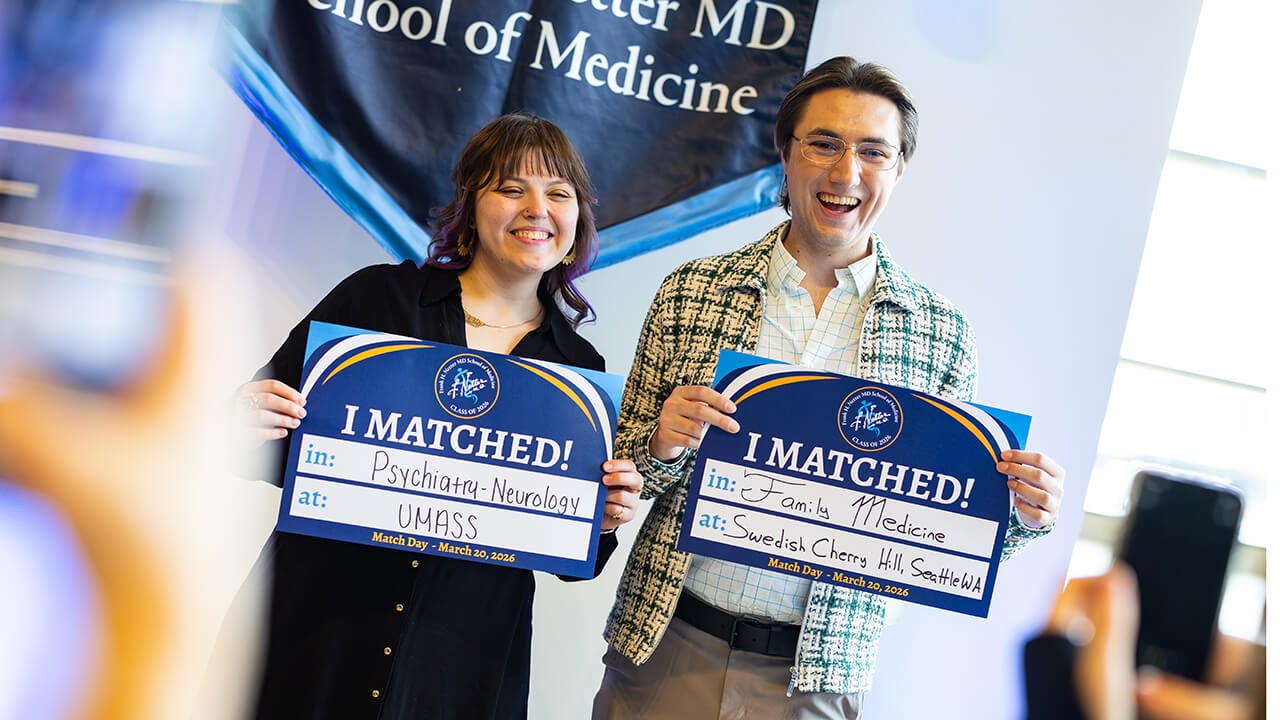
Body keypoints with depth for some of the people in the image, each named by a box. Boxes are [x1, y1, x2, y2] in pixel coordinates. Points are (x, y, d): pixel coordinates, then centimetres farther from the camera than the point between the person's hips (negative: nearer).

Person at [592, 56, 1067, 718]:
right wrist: (661, 445, -16)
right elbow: (623, 465, 4)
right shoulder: (690, 291, -1)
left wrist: (1019, 513, -13)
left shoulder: (941, 335, -1)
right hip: (667, 646, 1)